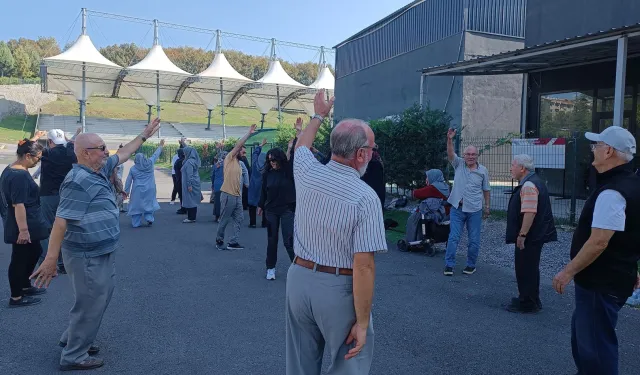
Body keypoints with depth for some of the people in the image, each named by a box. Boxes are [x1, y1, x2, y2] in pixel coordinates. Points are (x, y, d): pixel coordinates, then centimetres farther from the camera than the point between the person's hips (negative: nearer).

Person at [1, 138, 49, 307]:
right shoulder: (20, 175, -24)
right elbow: (18, 205, -26)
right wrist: (23, 230, -26)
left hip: (28, 224, 10)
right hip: (22, 226, -10)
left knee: (35, 252, 22)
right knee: (20, 259, 2)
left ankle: (25, 286, 35)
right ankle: (16, 297, 15)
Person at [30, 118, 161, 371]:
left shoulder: (99, 171, 6)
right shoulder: (79, 181, -23)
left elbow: (123, 154, 23)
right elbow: (61, 221, -27)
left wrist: (144, 136, 28)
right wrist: (50, 259, -29)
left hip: (103, 253, 10)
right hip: (88, 256, -10)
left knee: (100, 299, 23)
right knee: (90, 305, 3)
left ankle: (72, 339, 41)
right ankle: (74, 357, 20)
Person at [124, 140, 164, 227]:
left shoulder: (133, 168, -3)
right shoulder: (150, 163, -4)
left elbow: (128, 181, -1)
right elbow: (155, 155, 10)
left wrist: (126, 191, 6)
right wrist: (161, 146, 24)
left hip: (137, 190, -1)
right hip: (149, 190, 1)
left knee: (136, 205, 8)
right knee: (149, 203, 17)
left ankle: (136, 223, 10)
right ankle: (149, 218, 3)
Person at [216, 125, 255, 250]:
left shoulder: (239, 164, 18)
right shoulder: (229, 159, -4)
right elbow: (238, 144, -14)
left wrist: (240, 193, 15)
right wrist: (249, 133, -13)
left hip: (237, 196, 8)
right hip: (228, 195, -8)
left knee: (239, 218, 5)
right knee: (224, 220, 2)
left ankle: (233, 242, 9)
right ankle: (219, 240, 18)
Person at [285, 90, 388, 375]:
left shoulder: (308, 173, -4)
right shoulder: (366, 198, -19)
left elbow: (301, 145, 22)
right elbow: (363, 266, -21)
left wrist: (319, 115, 37)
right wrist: (362, 322, -13)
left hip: (299, 279, 6)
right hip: (338, 289, -5)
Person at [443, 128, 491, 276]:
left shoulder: (483, 171, 1)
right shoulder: (458, 164, 0)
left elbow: (486, 190, 8)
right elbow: (450, 153, -18)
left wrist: (487, 206, 7)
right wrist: (450, 139, -34)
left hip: (474, 210, 0)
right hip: (457, 208, 0)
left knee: (474, 240, 7)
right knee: (453, 237, -1)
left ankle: (471, 265, 21)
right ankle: (449, 265, 6)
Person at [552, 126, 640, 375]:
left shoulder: (611, 193, -24)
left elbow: (598, 242, -28)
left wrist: (568, 271, -20)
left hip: (602, 283, -10)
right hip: (612, 277, 10)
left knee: (595, 346, 2)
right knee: (583, 336, 24)